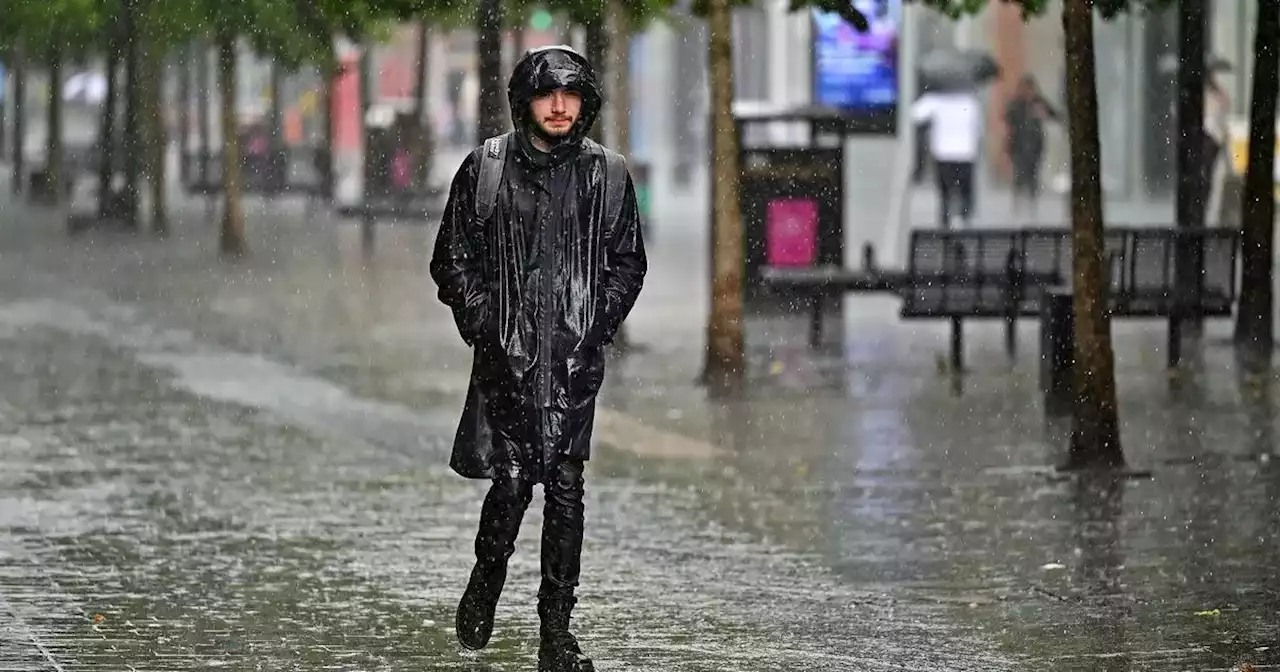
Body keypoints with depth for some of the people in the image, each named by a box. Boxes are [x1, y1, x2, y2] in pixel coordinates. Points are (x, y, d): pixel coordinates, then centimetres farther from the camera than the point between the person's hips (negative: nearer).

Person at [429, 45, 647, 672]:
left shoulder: (606, 174, 6)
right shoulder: (485, 168, 3)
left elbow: (627, 263, 13)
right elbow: (453, 258, 7)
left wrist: (598, 326, 1)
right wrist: (483, 325, -3)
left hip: (576, 361, 1)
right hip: (507, 355, -1)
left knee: (566, 490, -1)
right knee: (511, 481, -6)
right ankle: (486, 580, 23)